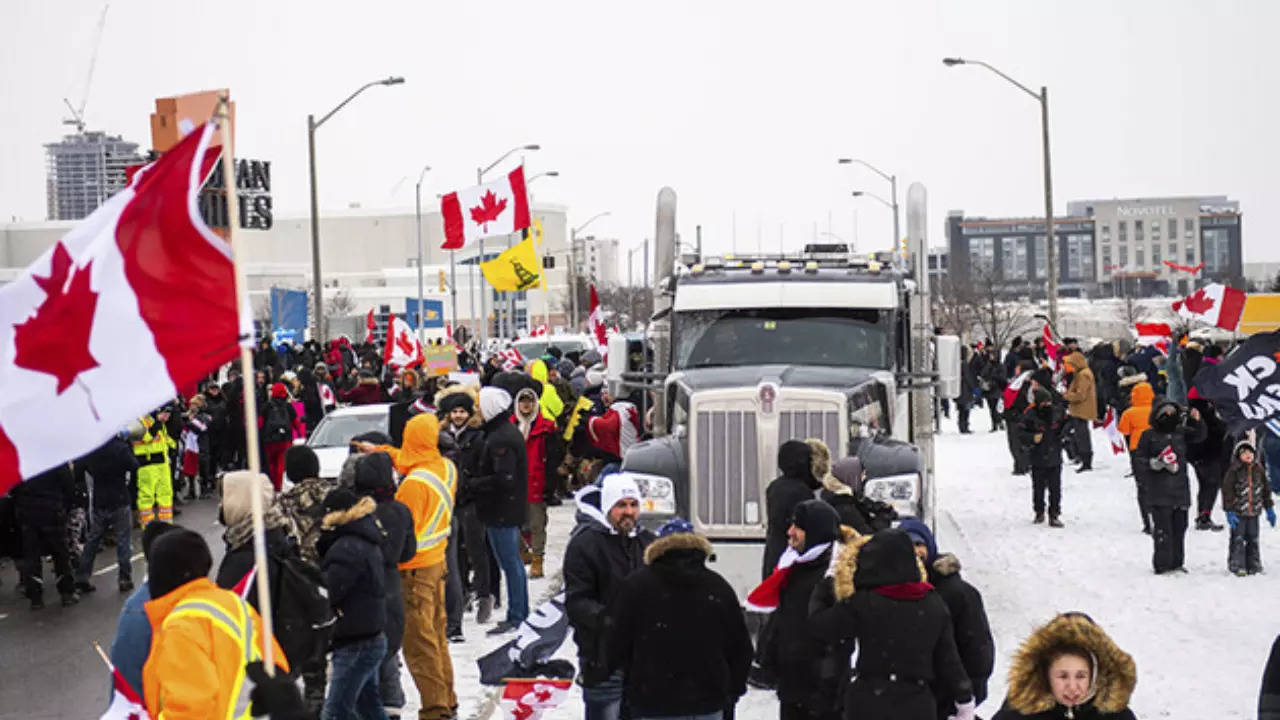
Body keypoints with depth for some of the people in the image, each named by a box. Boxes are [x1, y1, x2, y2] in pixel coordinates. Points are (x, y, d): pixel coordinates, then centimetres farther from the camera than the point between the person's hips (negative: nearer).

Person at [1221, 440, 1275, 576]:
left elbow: (1266, 490, 16)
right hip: (1238, 512, -5)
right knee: (1238, 539, -2)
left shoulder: (1259, 469, 7)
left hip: (1254, 512, 5)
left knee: (1253, 539, 10)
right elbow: (1227, 491, -9)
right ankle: (1237, 566, 6)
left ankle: (1253, 565, 19)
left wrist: (1269, 509, 16)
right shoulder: (1233, 471, -9)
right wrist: (1229, 512, -13)